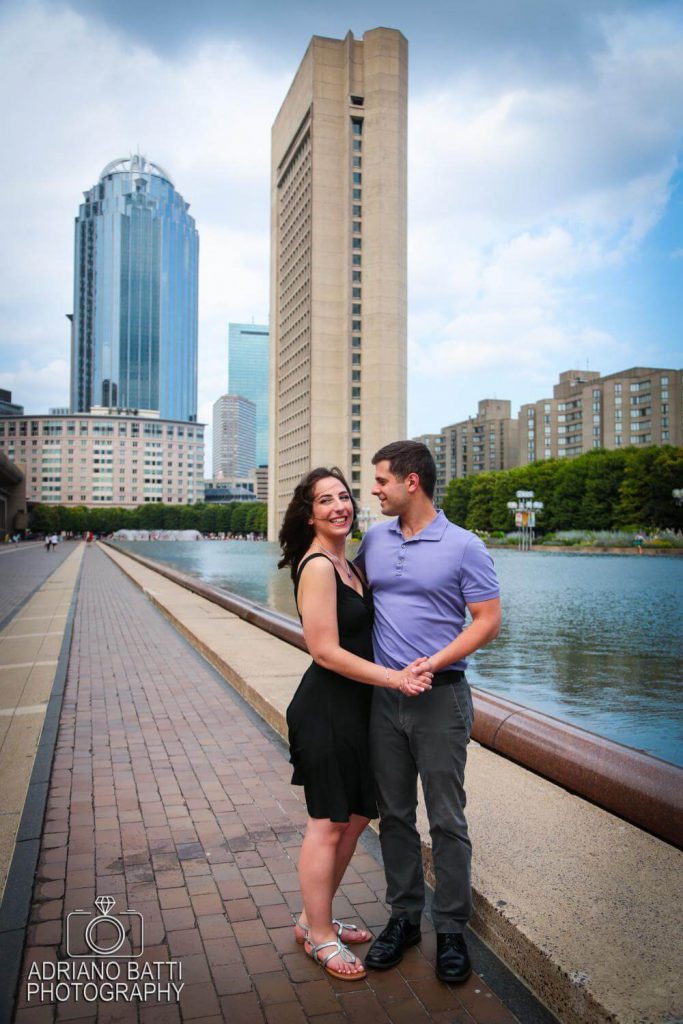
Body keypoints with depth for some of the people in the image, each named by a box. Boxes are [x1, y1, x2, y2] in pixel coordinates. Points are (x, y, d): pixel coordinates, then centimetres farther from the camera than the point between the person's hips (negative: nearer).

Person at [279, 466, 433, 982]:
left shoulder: (346, 564, 11)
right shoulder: (317, 566, -17)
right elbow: (326, 651, -21)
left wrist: (403, 669, 1)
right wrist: (393, 678, -17)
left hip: (355, 707, 9)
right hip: (326, 707, -9)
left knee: (357, 816, 17)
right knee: (328, 824, 4)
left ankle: (315, 918, 35)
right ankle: (319, 936, 24)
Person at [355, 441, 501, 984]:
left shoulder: (464, 546, -8)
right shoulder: (374, 539, 6)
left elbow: (488, 620, -9)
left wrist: (432, 663, -17)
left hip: (440, 696, -4)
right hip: (384, 695, 5)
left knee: (447, 819, 5)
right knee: (394, 814, 14)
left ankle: (452, 929, 21)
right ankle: (404, 916, 30)